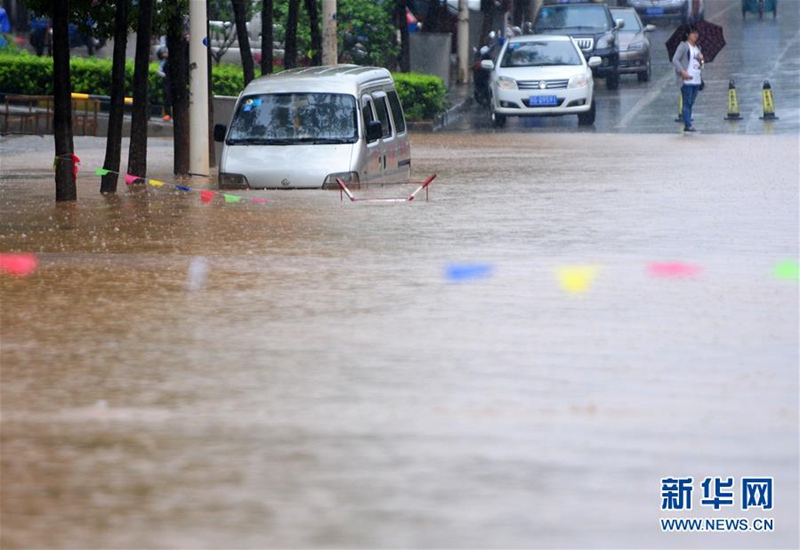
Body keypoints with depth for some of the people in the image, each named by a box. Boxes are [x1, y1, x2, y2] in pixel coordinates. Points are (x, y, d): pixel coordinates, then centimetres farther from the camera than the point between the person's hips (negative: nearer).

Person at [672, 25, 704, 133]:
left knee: (691, 103, 9)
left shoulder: (697, 47, 18)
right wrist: (682, 72, -21)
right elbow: (675, 60, -12)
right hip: (687, 80, -7)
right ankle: (688, 125, -10)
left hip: (696, 80, 7)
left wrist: (701, 59, 3)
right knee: (687, 103, -8)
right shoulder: (683, 46, -5)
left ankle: (687, 125, 14)